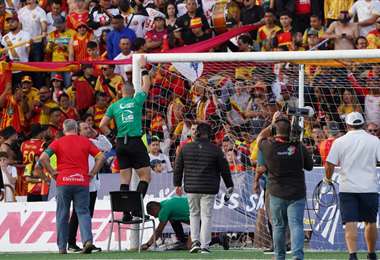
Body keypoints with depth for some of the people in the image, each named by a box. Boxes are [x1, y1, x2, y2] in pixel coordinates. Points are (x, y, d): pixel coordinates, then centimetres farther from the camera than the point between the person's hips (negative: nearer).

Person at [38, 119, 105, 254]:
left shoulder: (58, 142, 4)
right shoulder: (85, 141, 7)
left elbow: (43, 158, -8)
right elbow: (100, 157, 2)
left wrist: (52, 172, 0)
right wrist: (92, 173, 6)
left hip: (63, 182, 0)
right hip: (82, 182, 0)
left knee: (62, 215, 7)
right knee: (83, 212, 1)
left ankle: (62, 247, 8)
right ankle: (87, 239, -19)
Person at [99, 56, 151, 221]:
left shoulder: (114, 106, 8)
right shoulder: (136, 101, 1)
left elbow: (102, 125, 5)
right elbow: (146, 86, 17)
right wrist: (143, 68, 26)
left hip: (120, 143, 4)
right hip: (136, 142, -4)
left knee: (124, 179, 8)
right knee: (145, 176, 1)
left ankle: (126, 212, 4)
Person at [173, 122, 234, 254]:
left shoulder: (186, 148, 3)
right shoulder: (215, 150, -5)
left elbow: (178, 168, 8)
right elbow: (224, 169, 2)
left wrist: (177, 184, 19)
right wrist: (229, 185, 14)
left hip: (191, 188, 2)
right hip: (209, 189, -2)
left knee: (194, 214, 18)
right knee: (206, 216, 1)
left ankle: (195, 241, 5)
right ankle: (204, 246, -2)